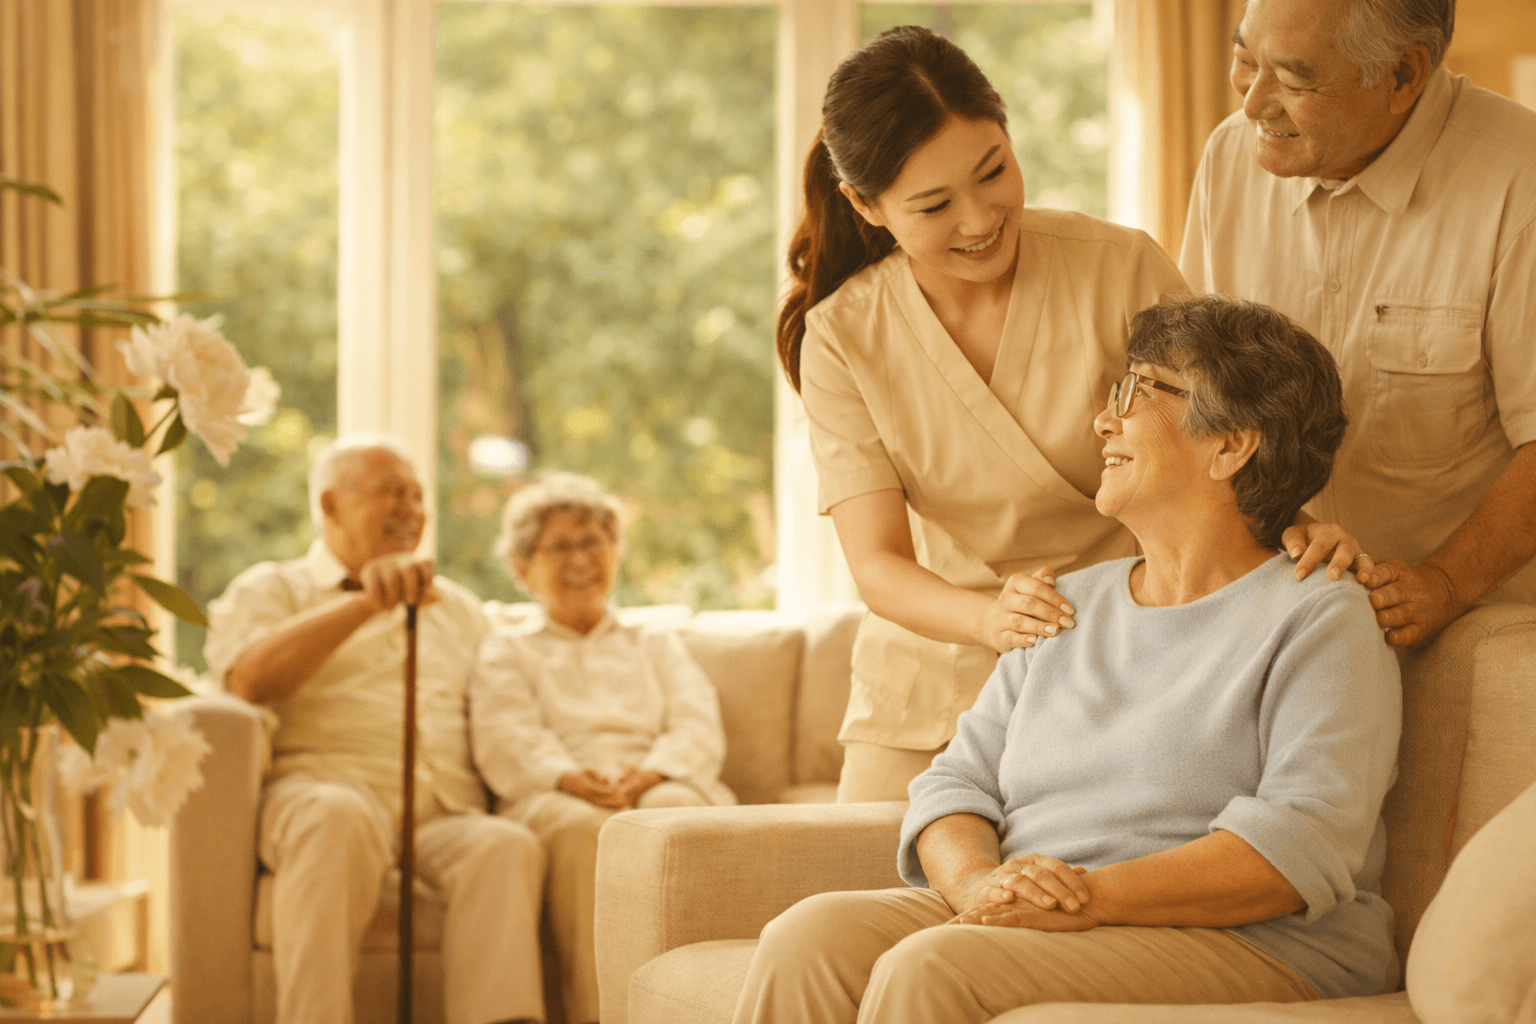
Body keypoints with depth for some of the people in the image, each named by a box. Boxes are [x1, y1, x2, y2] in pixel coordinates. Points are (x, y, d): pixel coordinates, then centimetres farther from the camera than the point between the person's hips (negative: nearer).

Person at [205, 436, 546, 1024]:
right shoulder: (269, 589, 19)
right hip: (322, 788, -3)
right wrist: (365, 603, -10)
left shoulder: (457, 608, 34)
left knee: (508, 845, -32)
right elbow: (252, 680, -3)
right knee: (339, 817, -40)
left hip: (445, 811, 3)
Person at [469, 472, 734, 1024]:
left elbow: (698, 726, 12)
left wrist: (651, 775, -12)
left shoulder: (657, 646, 32)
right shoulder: (507, 649, 26)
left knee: (675, 809, -36)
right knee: (584, 829, -38)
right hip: (552, 796, -1)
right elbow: (506, 737, 5)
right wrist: (569, 778, -18)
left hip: (657, 786, 2)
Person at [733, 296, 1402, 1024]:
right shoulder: (1069, 606, 22)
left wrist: (1097, 897, -24)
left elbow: (1305, 841, -15)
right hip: (1024, 924, 6)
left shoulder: (1322, 618, -1)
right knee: (807, 940, -22)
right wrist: (975, 883, -11)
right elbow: (957, 781, 14)